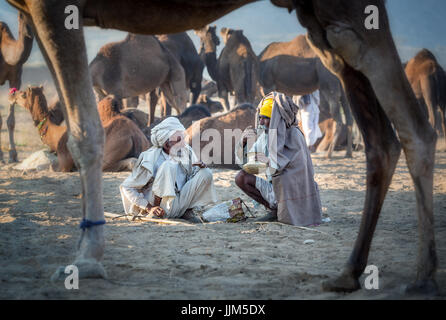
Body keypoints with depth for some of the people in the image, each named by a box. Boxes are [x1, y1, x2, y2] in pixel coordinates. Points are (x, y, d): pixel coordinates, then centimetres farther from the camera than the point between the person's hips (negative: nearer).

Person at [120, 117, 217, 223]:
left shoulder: (187, 151, 0)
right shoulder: (150, 159, -15)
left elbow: (192, 177, 14)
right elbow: (126, 187, -10)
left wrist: (200, 167, -12)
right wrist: (149, 208, -19)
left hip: (180, 205, 5)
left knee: (206, 173, -11)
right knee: (168, 165, -28)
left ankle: (188, 211, 1)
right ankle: (155, 213, -22)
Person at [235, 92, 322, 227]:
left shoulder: (294, 134, -17)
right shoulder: (264, 135, 1)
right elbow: (243, 160, 3)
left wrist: (270, 161, -32)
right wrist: (244, 141, -17)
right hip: (275, 187, 6)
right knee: (241, 178, -4)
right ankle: (275, 210, -3)